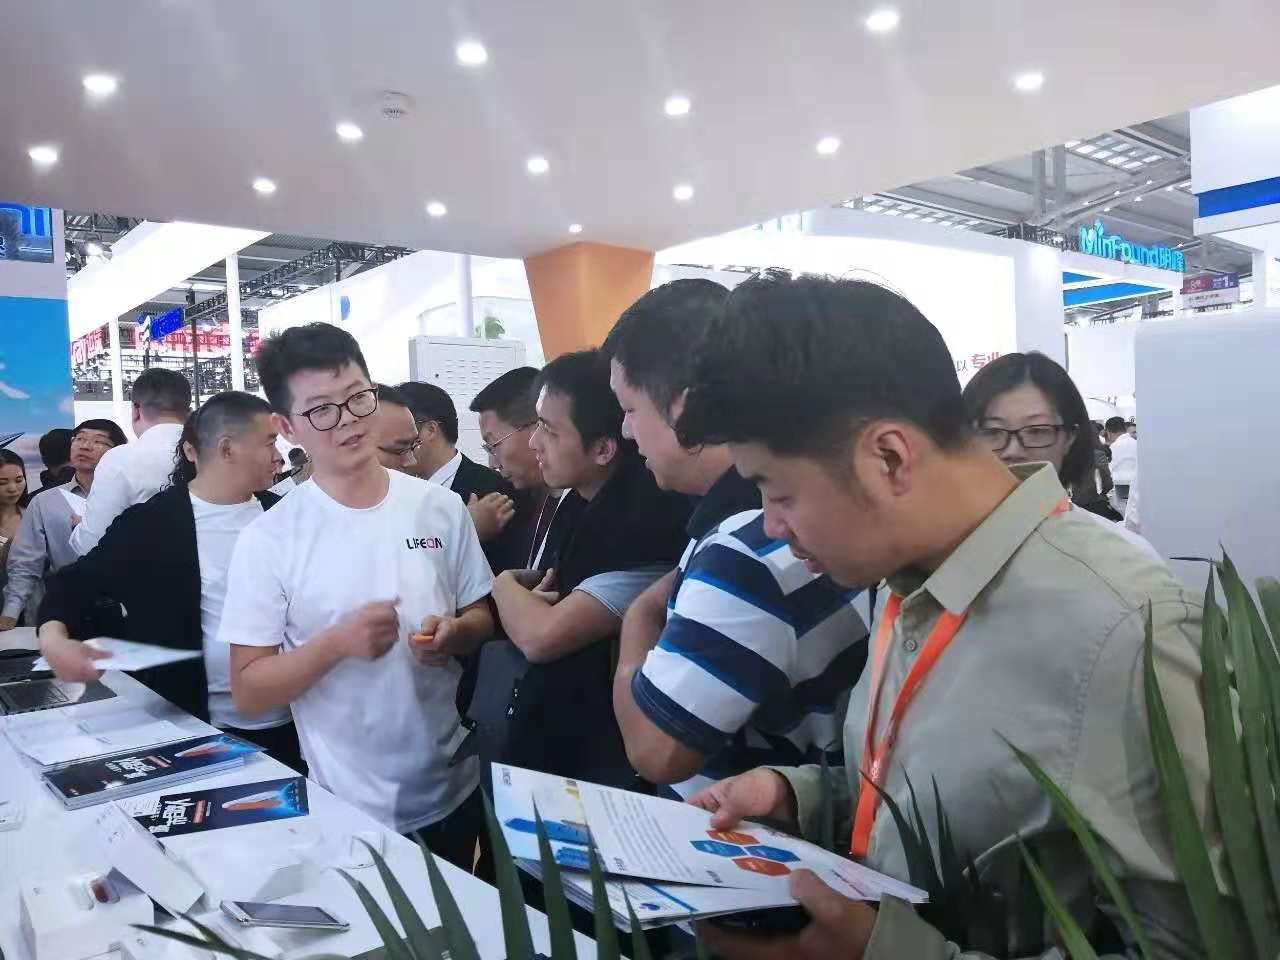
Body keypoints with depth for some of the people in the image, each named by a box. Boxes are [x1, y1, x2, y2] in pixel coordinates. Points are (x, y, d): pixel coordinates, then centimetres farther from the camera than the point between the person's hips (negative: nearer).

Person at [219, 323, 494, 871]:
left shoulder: (440, 509, -4)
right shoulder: (268, 540, -12)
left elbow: (481, 618, 6)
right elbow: (247, 691, -10)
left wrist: (454, 634, -16)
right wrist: (336, 643, -26)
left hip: (452, 789, 3)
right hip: (346, 810, -3)